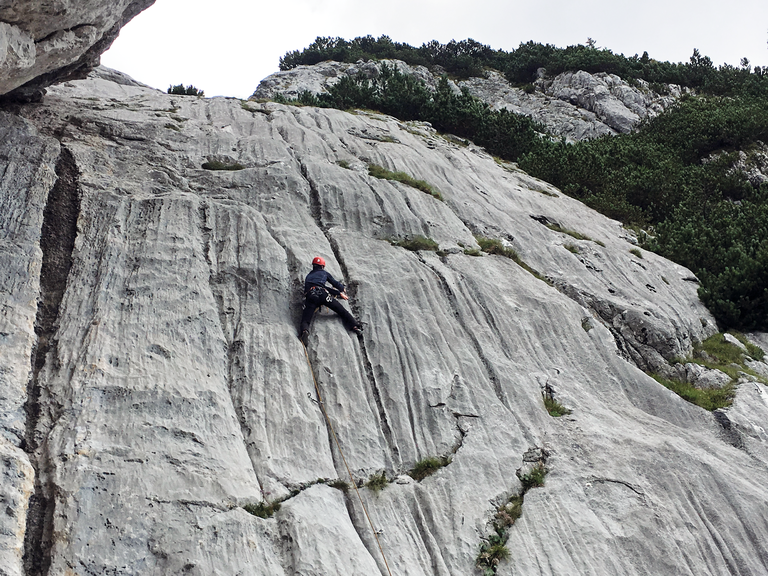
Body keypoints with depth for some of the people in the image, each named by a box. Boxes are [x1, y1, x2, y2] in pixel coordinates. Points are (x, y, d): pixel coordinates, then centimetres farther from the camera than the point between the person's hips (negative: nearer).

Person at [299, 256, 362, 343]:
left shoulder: (308, 276, 38)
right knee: (341, 310, 7)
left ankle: (304, 330, -38)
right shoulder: (324, 273, 30)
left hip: (309, 296, 2)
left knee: (305, 320, -5)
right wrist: (342, 291, 61)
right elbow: (335, 283, 38)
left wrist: (339, 293, 39)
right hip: (322, 293, -2)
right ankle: (354, 325, -7)